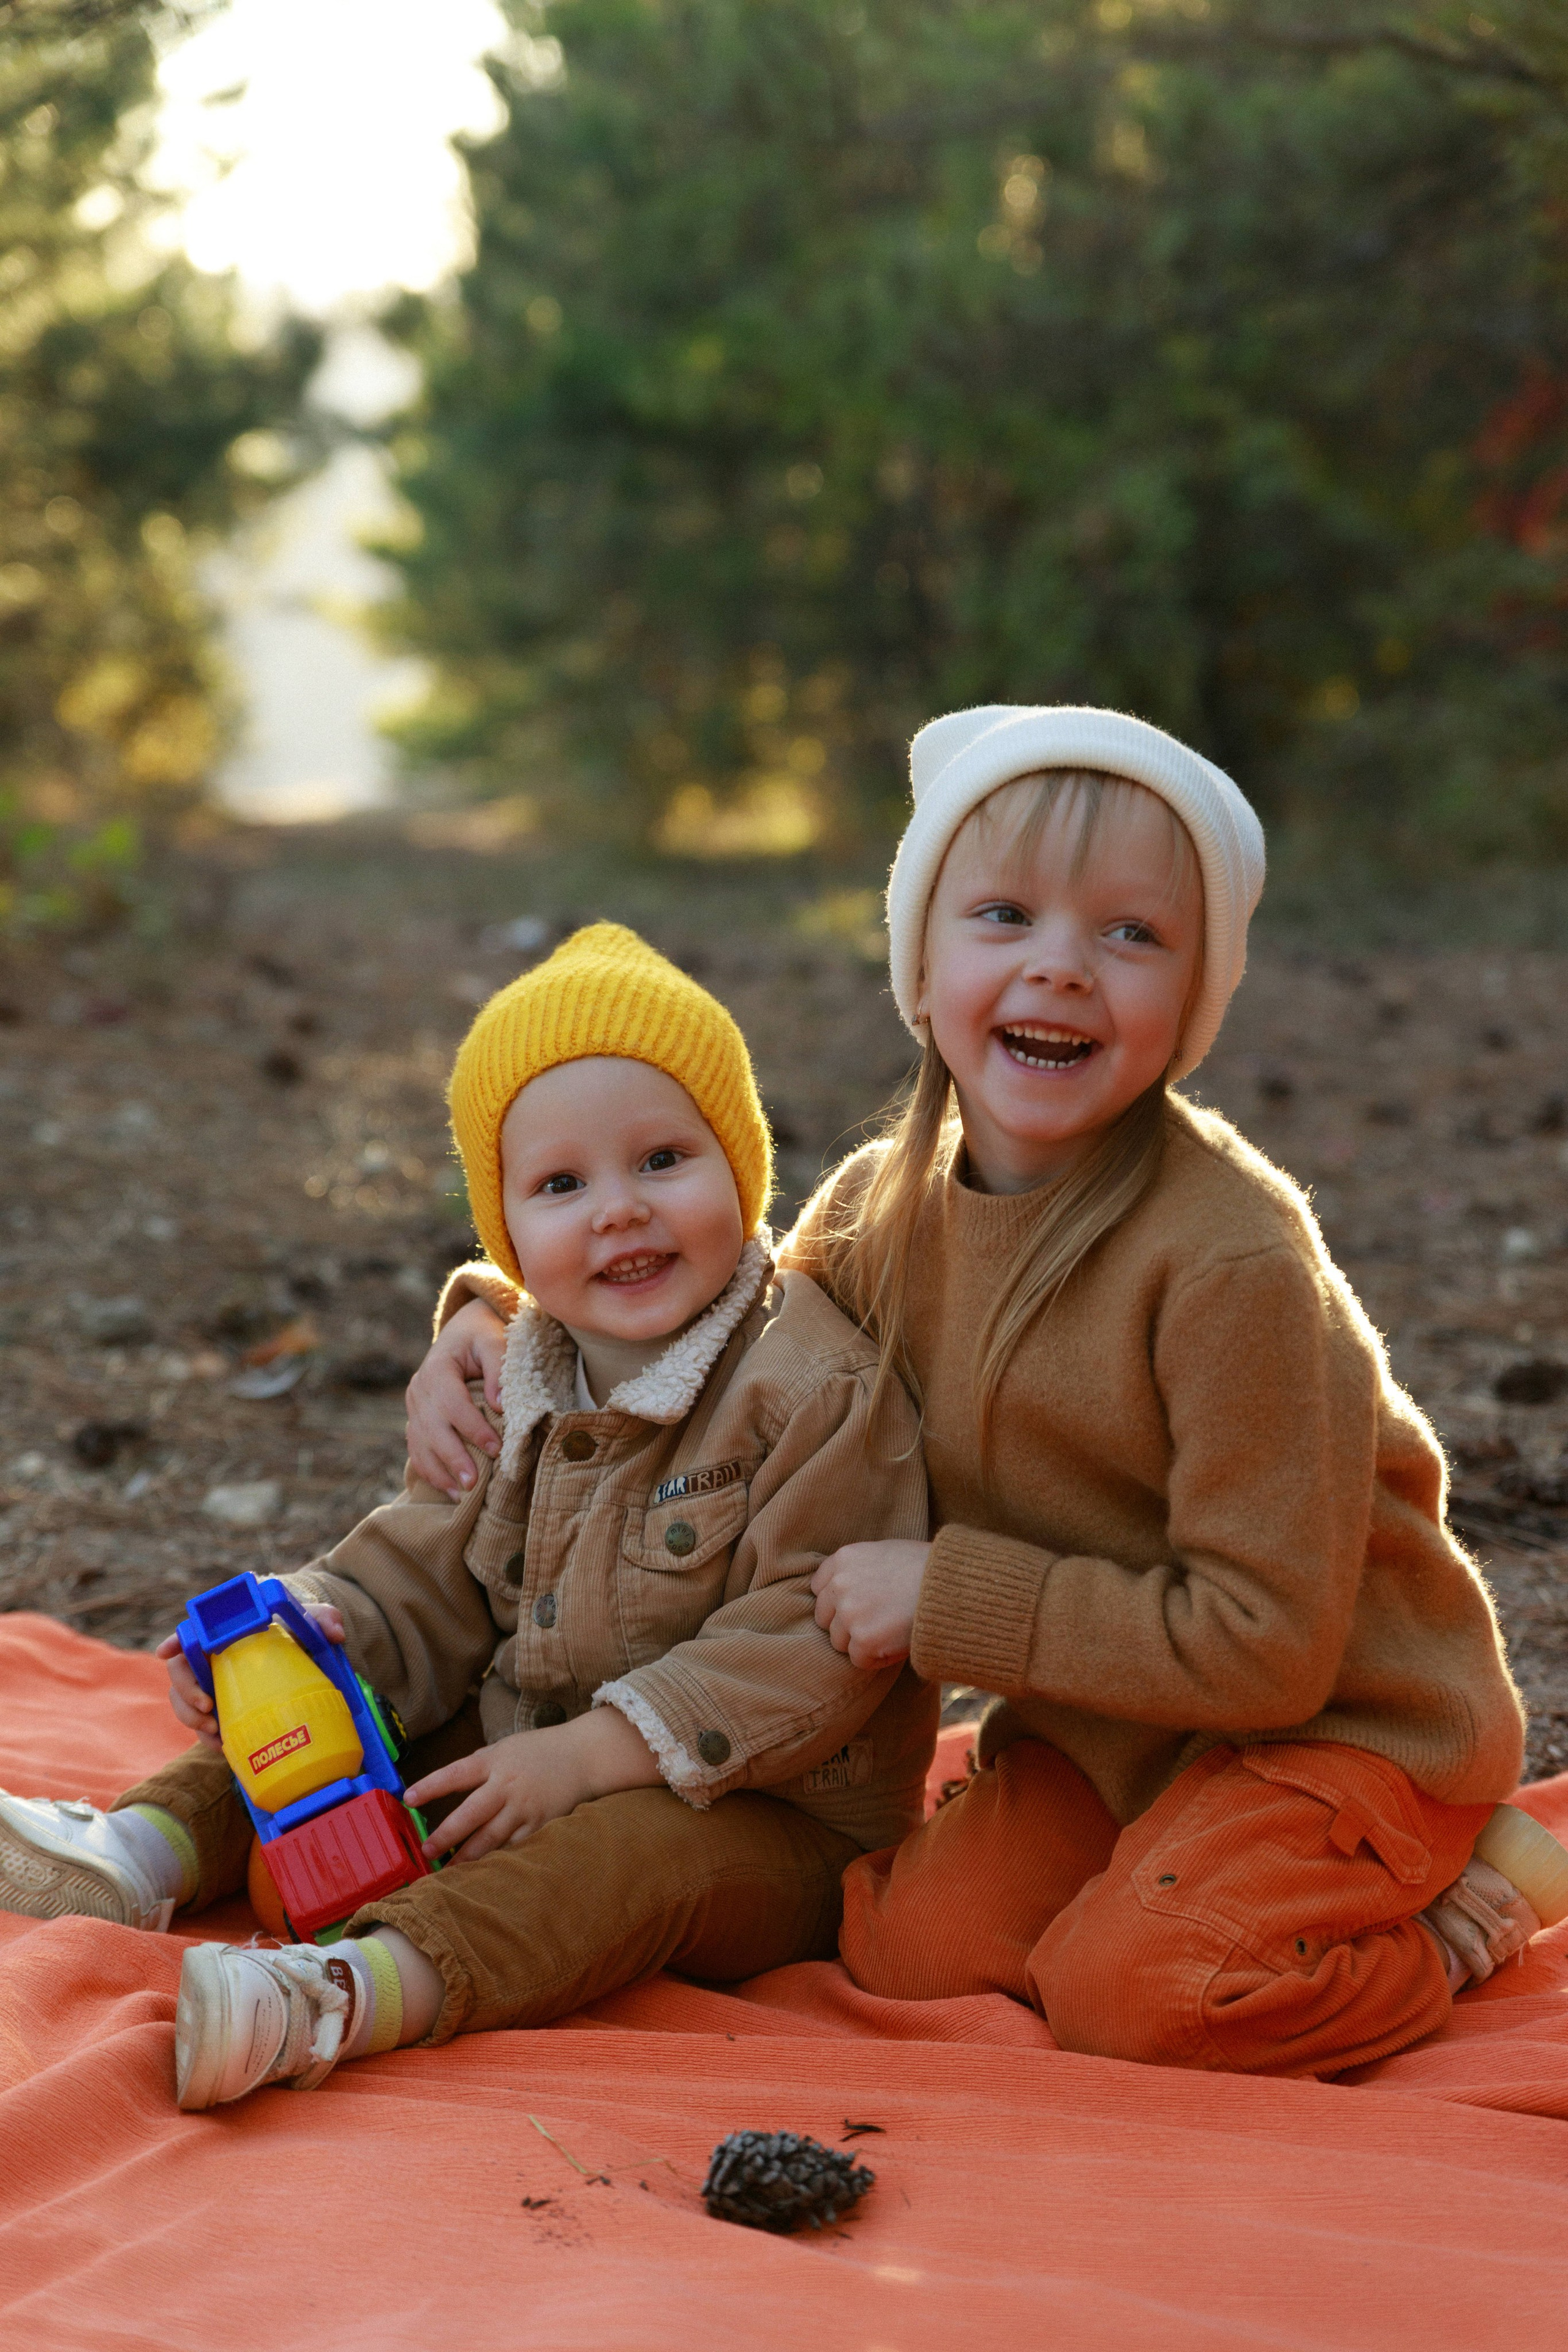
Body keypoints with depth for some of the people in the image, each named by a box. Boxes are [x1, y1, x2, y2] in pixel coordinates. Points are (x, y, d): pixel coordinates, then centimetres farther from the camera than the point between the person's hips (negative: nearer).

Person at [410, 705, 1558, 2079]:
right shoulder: (881, 1209, -6)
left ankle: (1444, 1926, 0)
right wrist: (508, 1324, 0)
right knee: (907, 1951, -10)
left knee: (1138, 1989, -26)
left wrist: (947, 1597, -23)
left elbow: (1264, 1640, -26)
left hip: (1342, 1721, -6)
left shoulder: (1227, 1256, -27)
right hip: (1103, 1725, 6)